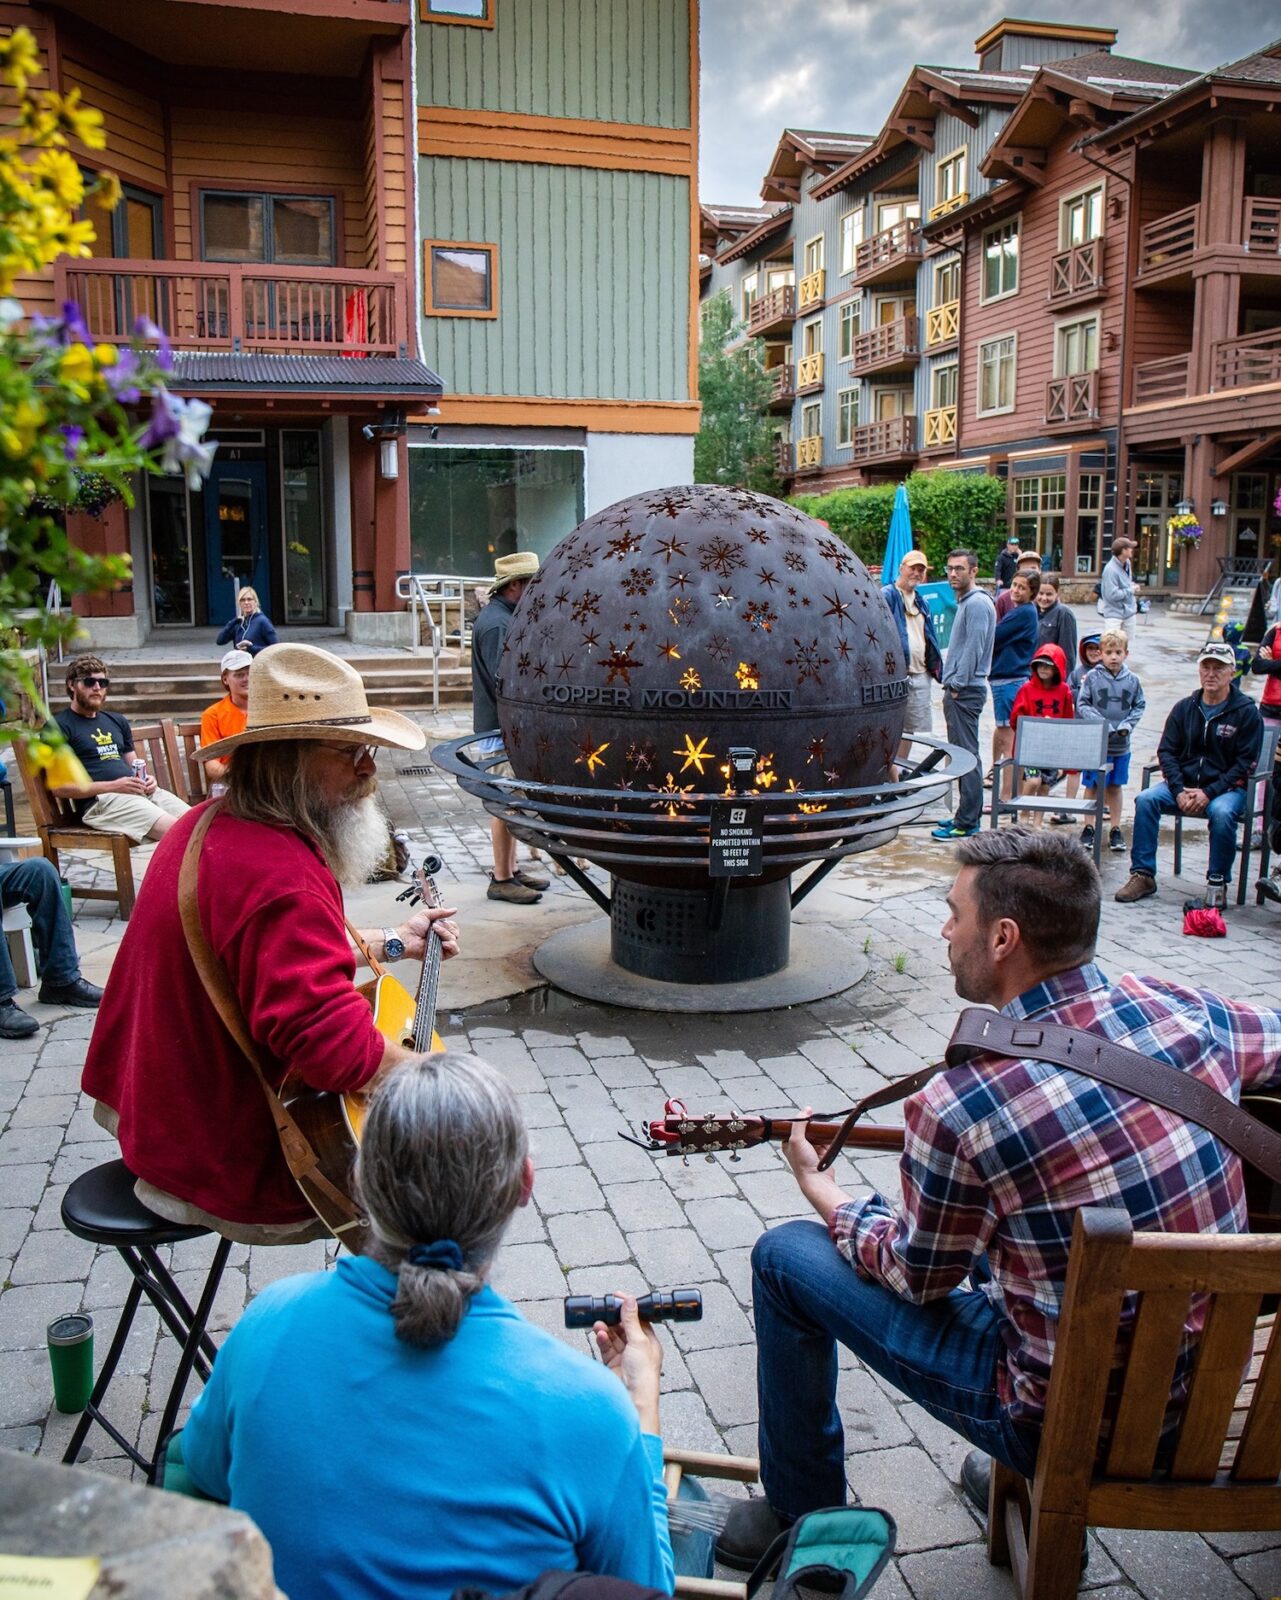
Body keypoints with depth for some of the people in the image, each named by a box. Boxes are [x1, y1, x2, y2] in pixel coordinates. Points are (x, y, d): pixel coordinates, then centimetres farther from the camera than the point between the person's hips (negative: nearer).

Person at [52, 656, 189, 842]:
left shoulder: (118, 722, 27)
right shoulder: (59, 726, 5)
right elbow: (59, 787, -4)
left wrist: (147, 779, 6)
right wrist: (113, 786, -13)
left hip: (143, 792, 7)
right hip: (100, 800, -7)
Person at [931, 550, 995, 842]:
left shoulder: (977, 604, -13)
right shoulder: (965, 602, 19)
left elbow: (973, 648, -19)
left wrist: (958, 685, -17)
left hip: (965, 690, -11)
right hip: (959, 689, 11)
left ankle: (967, 823, -6)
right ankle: (967, 815, 21)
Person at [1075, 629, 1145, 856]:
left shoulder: (1132, 680, 1)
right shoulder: (1092, 677, -6)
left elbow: (1139, 706, 7)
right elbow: (1082, 705, -6)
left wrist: (1127, 725, -9)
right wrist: (1101, 724, -17)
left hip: (1121, 744, 2)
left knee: (1115, 786, 13)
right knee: (1093, 786, 6)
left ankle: (1115, 829, 22)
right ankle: (1089, 827, 17)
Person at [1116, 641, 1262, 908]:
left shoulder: (1247, 712, -4)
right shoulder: (1184, 708, 7)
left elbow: (1245, 763, -8)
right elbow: (1166, 751, 4)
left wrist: (1209, 793, -19)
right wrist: (1179, 791, -12)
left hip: (1226, 787, -3)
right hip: (1184, 783, 3)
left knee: (1221, 813, -36)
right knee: (1145, 800, -23)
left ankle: (1217, 883, -17)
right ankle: (1143, 875, -16)